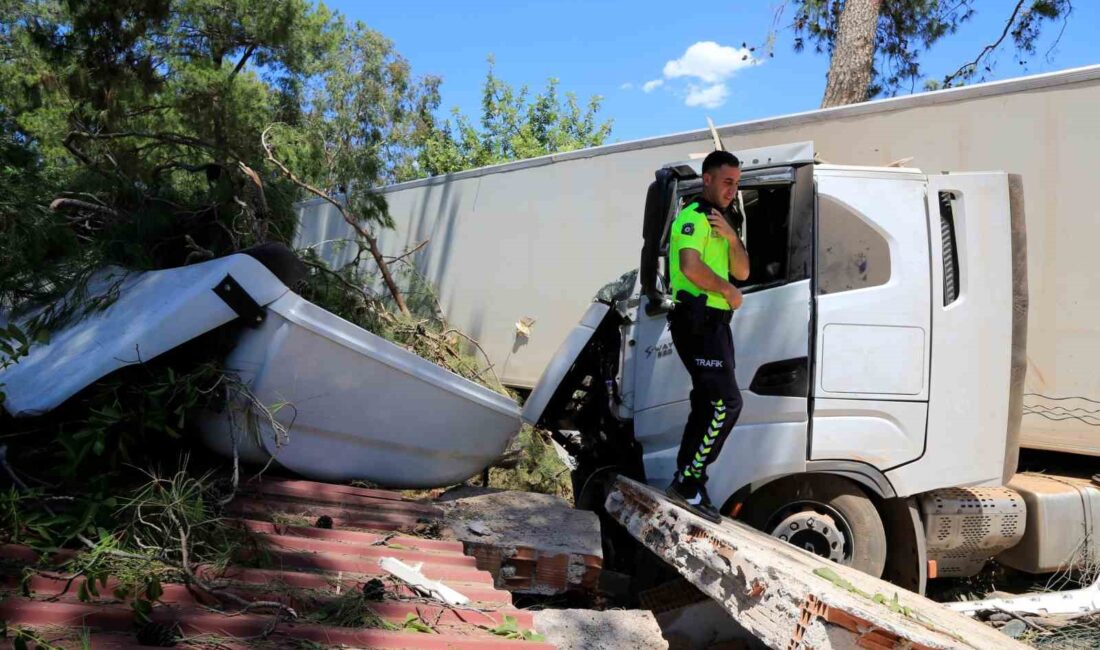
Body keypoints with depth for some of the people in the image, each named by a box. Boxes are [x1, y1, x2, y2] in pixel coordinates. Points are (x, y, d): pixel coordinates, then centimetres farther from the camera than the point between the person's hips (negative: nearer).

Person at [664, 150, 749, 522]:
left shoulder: (719, 222, 24)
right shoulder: (694, 217, -8)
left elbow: (742, 272, 14)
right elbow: (691, 267, -25)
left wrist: (731, 236, -3)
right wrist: (728, 291, -12)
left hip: (714, 323, 10)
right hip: (696, 320, -10)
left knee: (709, 404, 12)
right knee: (726, 403, -16)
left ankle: (687, 482, 20)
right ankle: (688, 482, -10)